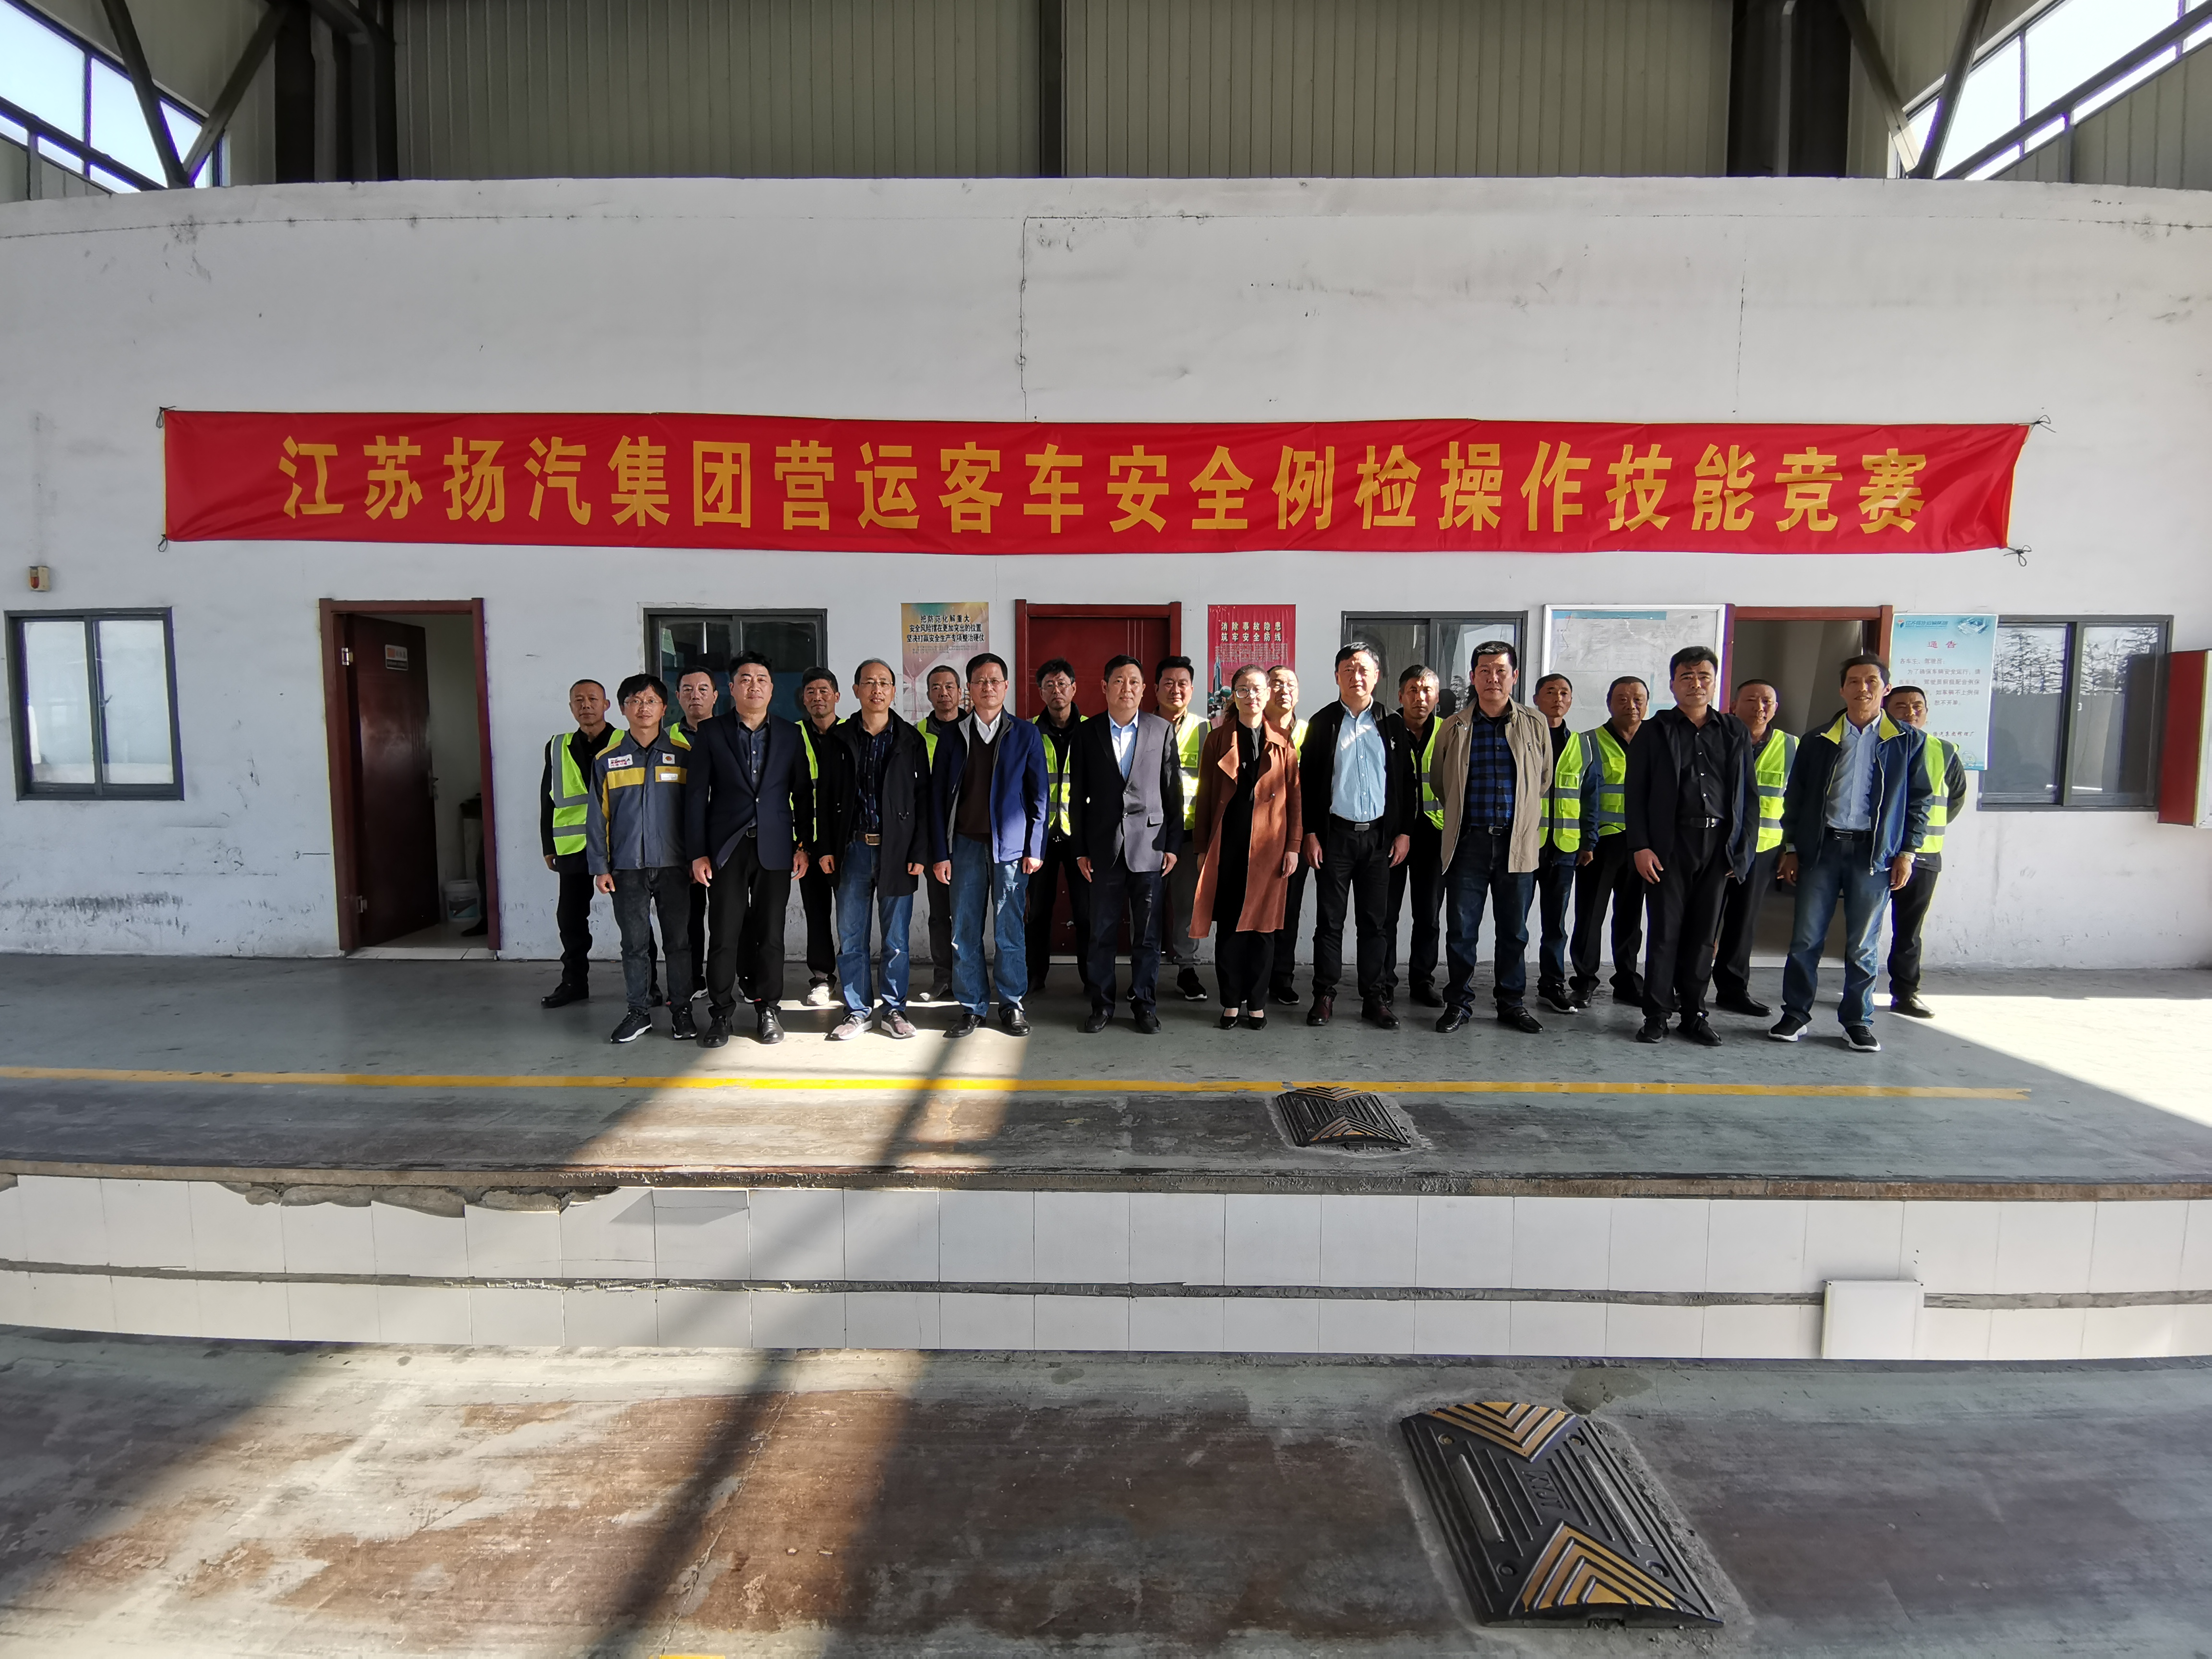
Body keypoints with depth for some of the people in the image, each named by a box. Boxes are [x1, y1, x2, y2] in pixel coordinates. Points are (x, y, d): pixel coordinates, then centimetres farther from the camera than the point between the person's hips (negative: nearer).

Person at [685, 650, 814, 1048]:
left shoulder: (789, 734, 7)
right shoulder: (711, 733, 3)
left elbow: (803, 793, 8)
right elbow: (696, 796, 1)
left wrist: (803, 845, 3)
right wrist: (697, 853, -4)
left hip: (774, 849, 1)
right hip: (726, 849, -1)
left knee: (770, 935, 6)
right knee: (725, 936, 1)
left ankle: (768, 1009, 19)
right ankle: (720, 1012, 15)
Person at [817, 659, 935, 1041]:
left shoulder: (910, 740, 3)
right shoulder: (839, 738, 7)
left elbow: (922, 798, 1)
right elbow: (825, 797, 8)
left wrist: (919, 852, -6)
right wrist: (825, 848, 1)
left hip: (896, 850, -1)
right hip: (852, 849, 1)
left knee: (896, 938, 6)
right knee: (850, 937, 6)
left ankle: (893, 1009, 19)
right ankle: (857, 1010, 18)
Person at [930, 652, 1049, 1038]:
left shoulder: (1025, 734, 5)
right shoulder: (952, 737, 8)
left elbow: (1038, 794, 3)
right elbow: (940, 797, 6)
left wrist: (1035, 848, -4)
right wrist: (941, 853, 0)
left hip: (1011, 845, -1)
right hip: (966, 844, 1)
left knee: (1011, 929, 3)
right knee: (964, 930, 3)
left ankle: (1012, 1004, 16)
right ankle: (972, 1006, 15)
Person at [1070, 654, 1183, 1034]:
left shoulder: (1161, 730, 3)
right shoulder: (1088, 732, 4)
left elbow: (1173, 791, 4)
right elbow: (1078, 794, 5)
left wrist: (1173, 844, 0)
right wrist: (1080, 848, 2)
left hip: (1149, 845, 0)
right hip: (1104, 846, 1)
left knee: (1147, 932, 5)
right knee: (1102, 931, 6)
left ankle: (1144, 1003, 17)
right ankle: (1102, 1004, 18)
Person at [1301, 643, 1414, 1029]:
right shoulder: (1323, 722, 2)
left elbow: (1405, 781, 8)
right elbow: (1307, 781, 0)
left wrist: (1403, 832, 2)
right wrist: (1310, 833, -6)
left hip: (1379, 835, 2)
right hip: (1335, 834, -1)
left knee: (1374, 921, 7)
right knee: (1329, 920, 3)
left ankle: (1373, 997, 15)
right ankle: (1325, 995, 12)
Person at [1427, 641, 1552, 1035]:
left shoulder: (1534, 725, 5)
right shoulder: (1454, 728, 4)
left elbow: (1543, 782, 16)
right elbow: (1438, 783, 15)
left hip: (1517, 842, 1)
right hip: (1468, 840, 0)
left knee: (1514, 930, 9)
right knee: (1461, 929, 3)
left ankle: (1512, 1003, 22)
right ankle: (1458, 1003, 16)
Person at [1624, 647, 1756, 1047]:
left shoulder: (1735, 733, 12)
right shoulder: (1654, 731, 4)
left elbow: (1748, 795, 11)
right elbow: (1635, 793, 0)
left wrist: (1743, 849, 3)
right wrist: (1640, 846, -9)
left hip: (1719, 845, 2)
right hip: (1669, 845, -2)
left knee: (1703, 933, 8)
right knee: (1664, 931, -1)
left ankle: (1694, 1012, 18)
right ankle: (1657, 1014, 7)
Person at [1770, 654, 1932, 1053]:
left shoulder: (1908, 742, 6)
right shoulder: (1817, 741, 7)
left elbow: (1918, 801, 5)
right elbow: (1795, 797, 8)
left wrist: (1907, 852, -2)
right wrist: (1791, 848, 4)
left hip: (1874, 852, -1)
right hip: (1820, 848, 1)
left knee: (1862, 945, 6)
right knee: (1805, 938, 2)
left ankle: (1858, 1021, 18)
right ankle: (1796, 1013, 12)